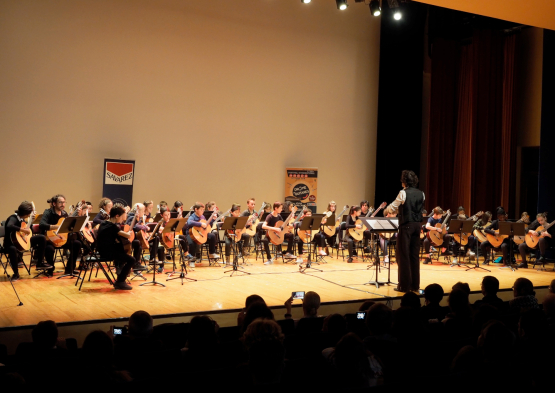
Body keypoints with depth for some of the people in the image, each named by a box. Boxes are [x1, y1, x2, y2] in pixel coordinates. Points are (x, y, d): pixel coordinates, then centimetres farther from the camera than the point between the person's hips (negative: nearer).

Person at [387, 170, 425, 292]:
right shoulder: (421, 194, 6)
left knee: (403, 255, 0)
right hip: (417, 225, 6)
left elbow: (392, 206, -3)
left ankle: (404, 285, 1)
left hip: (406, 225, -6)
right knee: (414, 255, 11)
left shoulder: (403, 193, -12)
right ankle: (415, 284, 15)